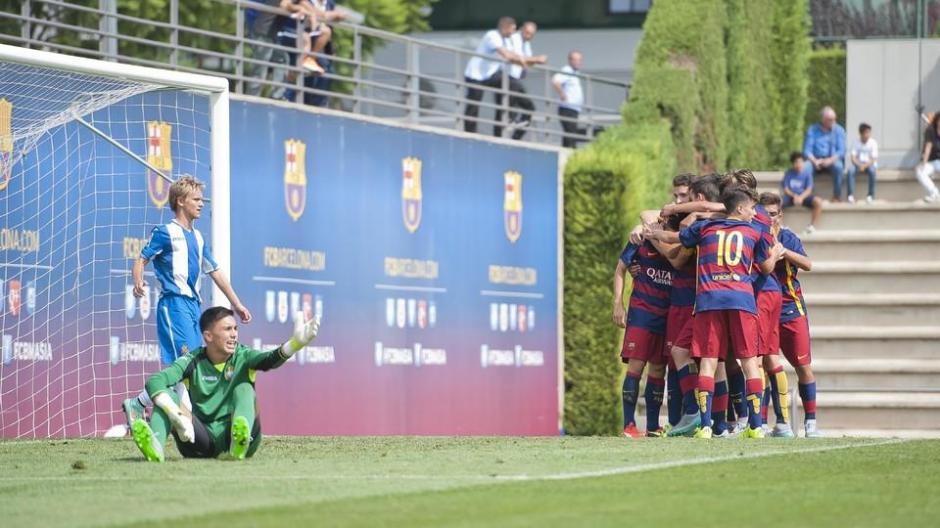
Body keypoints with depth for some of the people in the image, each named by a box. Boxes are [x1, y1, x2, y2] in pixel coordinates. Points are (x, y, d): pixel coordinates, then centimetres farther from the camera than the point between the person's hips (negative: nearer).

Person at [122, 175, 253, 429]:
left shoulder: (197, 237, 19)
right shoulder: (166, 232, -3)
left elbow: (215, 272, 24)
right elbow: (141, 259, -7)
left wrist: (237, 304, 24)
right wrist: (138, 283, -28)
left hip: (193, 304, 8)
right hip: (174, 302, -8)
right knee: (183, 362, -18)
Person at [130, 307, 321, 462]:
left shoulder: (242, 357, 1)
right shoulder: (192, 362, 0)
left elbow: (270, 360, -22)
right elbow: (154, 382, -16)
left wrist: (297, 342, -44)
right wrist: (175, 413, -36)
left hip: (230, 436, 0)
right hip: (203, 441, 1)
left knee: (244, 388, -21)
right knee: (167, 395, -16)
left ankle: (240, 444, -51)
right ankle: (155, 447, -46)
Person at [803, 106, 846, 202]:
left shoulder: (839, 130, 5)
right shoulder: (812, 130, 4)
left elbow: (841, 151, -4)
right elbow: (807, 150, -2)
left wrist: (830, 160, -22)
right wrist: (814, 161, -22)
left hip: (832, 160, 0)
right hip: (815, 159, 0)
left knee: (838, 166, -36)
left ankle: (837, 196, -26)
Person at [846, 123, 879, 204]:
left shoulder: (873, 143, -4)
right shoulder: (856, 142, -1)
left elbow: (873, 160, -9)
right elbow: (853, 158, -6)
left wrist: (865, 166, -24)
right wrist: (860, 165, -24)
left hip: (869, 164, -1)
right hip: (858, 164, 1)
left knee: (872, 171, -36)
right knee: (850, 170, -32)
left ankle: (871, 195, -26)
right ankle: (851, 195, -32)